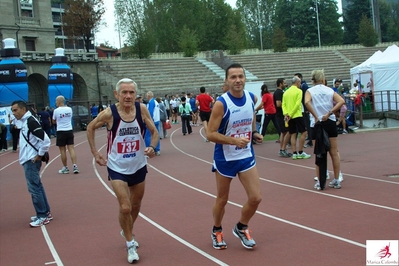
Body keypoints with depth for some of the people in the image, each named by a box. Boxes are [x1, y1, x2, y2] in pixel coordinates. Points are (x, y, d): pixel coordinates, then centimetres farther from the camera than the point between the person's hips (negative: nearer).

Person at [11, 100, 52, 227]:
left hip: (31, 161, -10)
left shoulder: (30, 121, -17)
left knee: (34, 188, -6)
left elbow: (45, 140, -23)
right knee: (37, 187, 14)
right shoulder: (25, 122, 12)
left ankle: (42, 217, 1)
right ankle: (45, 212, 22)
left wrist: (40, 155, -16)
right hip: (28, 161, 10)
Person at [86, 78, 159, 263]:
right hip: (117, 168, -3)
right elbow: (90, 128, -1)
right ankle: (130, 244, 11)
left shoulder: (142, 109, -13)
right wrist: (95, 153, -1)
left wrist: (152, 147, -21)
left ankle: (127, 232, 47)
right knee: (125, 207, -12)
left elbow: (154, 132, -1)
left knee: (136, 205, 18)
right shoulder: (109, 113, -19)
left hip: (139, 166, 3)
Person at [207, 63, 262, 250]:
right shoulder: (221, 103, -20)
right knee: (222, 199, 11)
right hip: (225, 158, -4)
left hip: (246, 155, 5)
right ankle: (216, 231, 36)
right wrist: (234, 140, -30)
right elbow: (210, 134, -21)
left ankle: (241, 228, 27)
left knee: (256, 198, 1)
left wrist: (254, 133, 1)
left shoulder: (252, 98, -3)